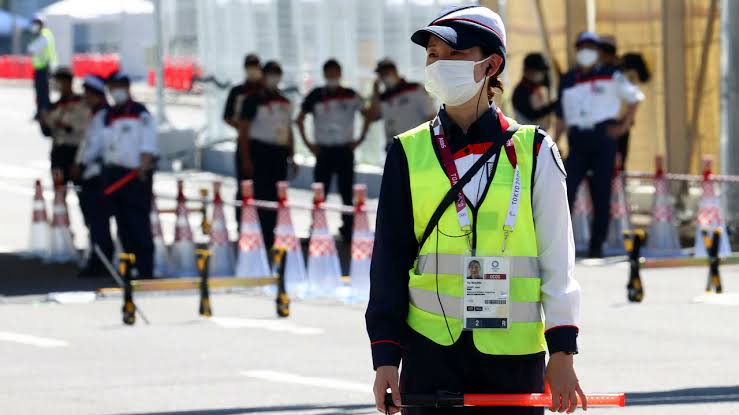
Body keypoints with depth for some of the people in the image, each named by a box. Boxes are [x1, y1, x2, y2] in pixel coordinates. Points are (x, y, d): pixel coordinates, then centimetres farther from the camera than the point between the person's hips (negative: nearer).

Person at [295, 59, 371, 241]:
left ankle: (348, 232, 7)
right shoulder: (316, 96, 2)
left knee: (346, 193, 1)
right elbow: (300, 119, 8)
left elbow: (367, 115, 12)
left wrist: (360, 139, 4)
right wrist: (308, 143, 1)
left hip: (345, 150, 0)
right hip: (323, 150, 0)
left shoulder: (351, 96, 4)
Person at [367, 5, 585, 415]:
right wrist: (386, 356, 1)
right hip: (431, 352, 1)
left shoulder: (532, 150, 4)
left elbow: (557, 258, 4)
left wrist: (561, 353, -1)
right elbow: (389, 260, 7)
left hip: (513, 358, -1)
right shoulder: (409, 154, 6)